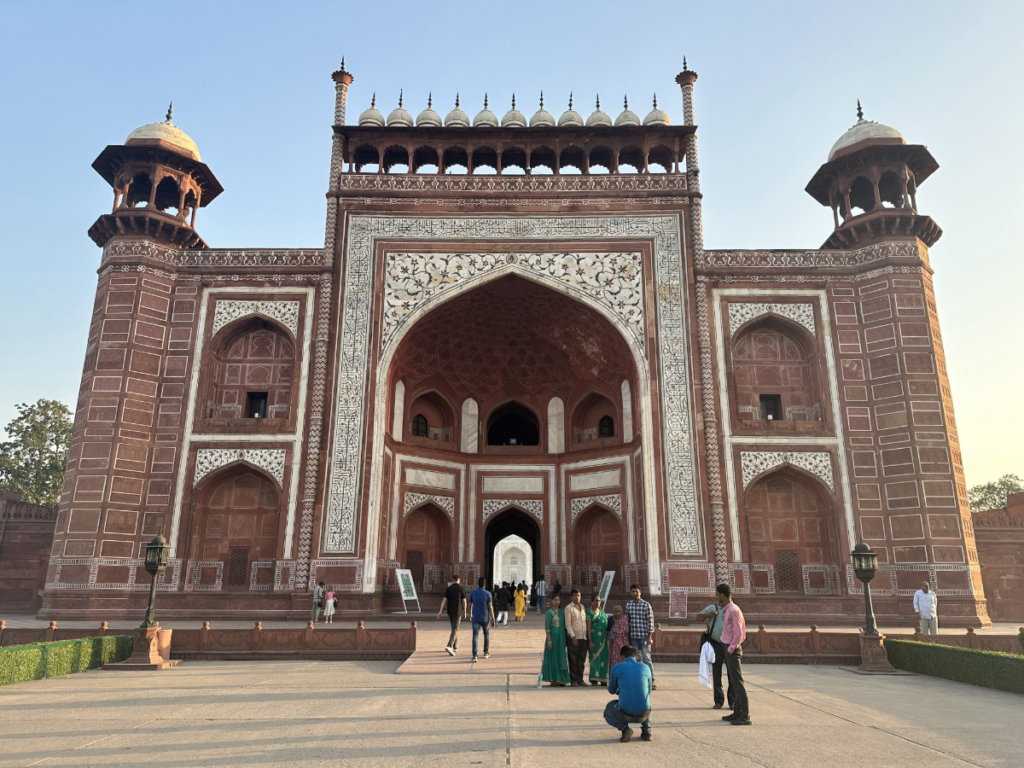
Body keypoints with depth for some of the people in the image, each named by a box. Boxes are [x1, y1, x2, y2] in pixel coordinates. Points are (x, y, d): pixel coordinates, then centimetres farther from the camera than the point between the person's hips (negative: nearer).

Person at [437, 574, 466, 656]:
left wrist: (440, 611, -8)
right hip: (458, 612, -4)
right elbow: (464, 601, -5)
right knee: (455, 630, -6)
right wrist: (464, 612, 5)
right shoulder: (461, 588, -6)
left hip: (450, 611, 4)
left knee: (454, 628, 20)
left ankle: (455, 647, 26)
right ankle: (449, 646, -24)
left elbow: (444, 600, -5)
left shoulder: (448, 588, 2)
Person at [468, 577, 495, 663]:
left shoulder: (473, 593, -2)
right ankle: (486, 653, 27)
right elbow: (490, 607, -8)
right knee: (487, 634, 21)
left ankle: (474, 656, -15)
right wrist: (493, 620, -1)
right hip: (485, 618, 0)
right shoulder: (487, 594, -8)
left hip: (476, 618, 0)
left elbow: (470, 604, 12)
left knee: (475, 636, -2)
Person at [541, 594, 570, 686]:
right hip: (553, 637, -7)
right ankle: (553, 680, 6)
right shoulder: (549, 613, -9)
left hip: (561, 639, 7)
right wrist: (549, 641, -17)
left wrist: (565, 639, 10)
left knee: (561, 658, 9)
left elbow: (564, 626, 15)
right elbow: (547, 628, -12)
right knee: (553, 658, -1)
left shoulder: (561, 612, 10)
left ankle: (560, 680, 16)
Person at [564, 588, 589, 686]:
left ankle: (580, 679, 19)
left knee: (582, 660, 10)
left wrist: (587, 635, 8)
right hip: (573, 638, -5)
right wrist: (573, 636, -14)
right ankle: (574, 680, 8)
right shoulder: (569, 608, -4)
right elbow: (568, 624, -8)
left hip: (583, 638, 5)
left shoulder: (583, 607, 13)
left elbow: (586, 622, 16)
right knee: (573, 660, 0)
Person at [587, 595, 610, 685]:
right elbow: (588, 627, -8)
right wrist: (590, 641, -15)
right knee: (595, 657, -6)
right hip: (595, 639, -6)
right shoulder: (589, 613, -2)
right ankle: (594, 679, -2)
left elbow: (607, 627, 18)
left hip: (603, 640, 6)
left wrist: (608, 638, 10)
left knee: (604, 657, 4)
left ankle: (603, 679, 11)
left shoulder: (603, 613, 17)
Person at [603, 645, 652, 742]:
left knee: (607, 712, 30)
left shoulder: (616, 668, 0)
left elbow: (612, 691, 16)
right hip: (643, 715, 3)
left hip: (625, 714, -3)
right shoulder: (645, 667, 6)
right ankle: (646, 731, 18)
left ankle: (624, 728, 2)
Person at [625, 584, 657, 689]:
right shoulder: (628, 605, 6)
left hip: (644, 636, -4)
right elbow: (627, 620, 12)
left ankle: (651, 681, 0)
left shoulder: (646, 605, -6)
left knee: (647, 658, -7)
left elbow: (650, 621, -7)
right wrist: (627, 636, 10)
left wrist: (649, 637, -11)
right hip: (633, 636, 4)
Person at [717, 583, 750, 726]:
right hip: (728, 648, 10)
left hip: (733, 650, -10)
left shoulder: (733, 610, -18)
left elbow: (738, 634, -19)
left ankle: (745, 716, -4)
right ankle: (737, 712, 21)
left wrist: (731, 649, -15)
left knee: (738, 683, -7)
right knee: (732, 683, 14)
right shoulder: (726, 610, 11)